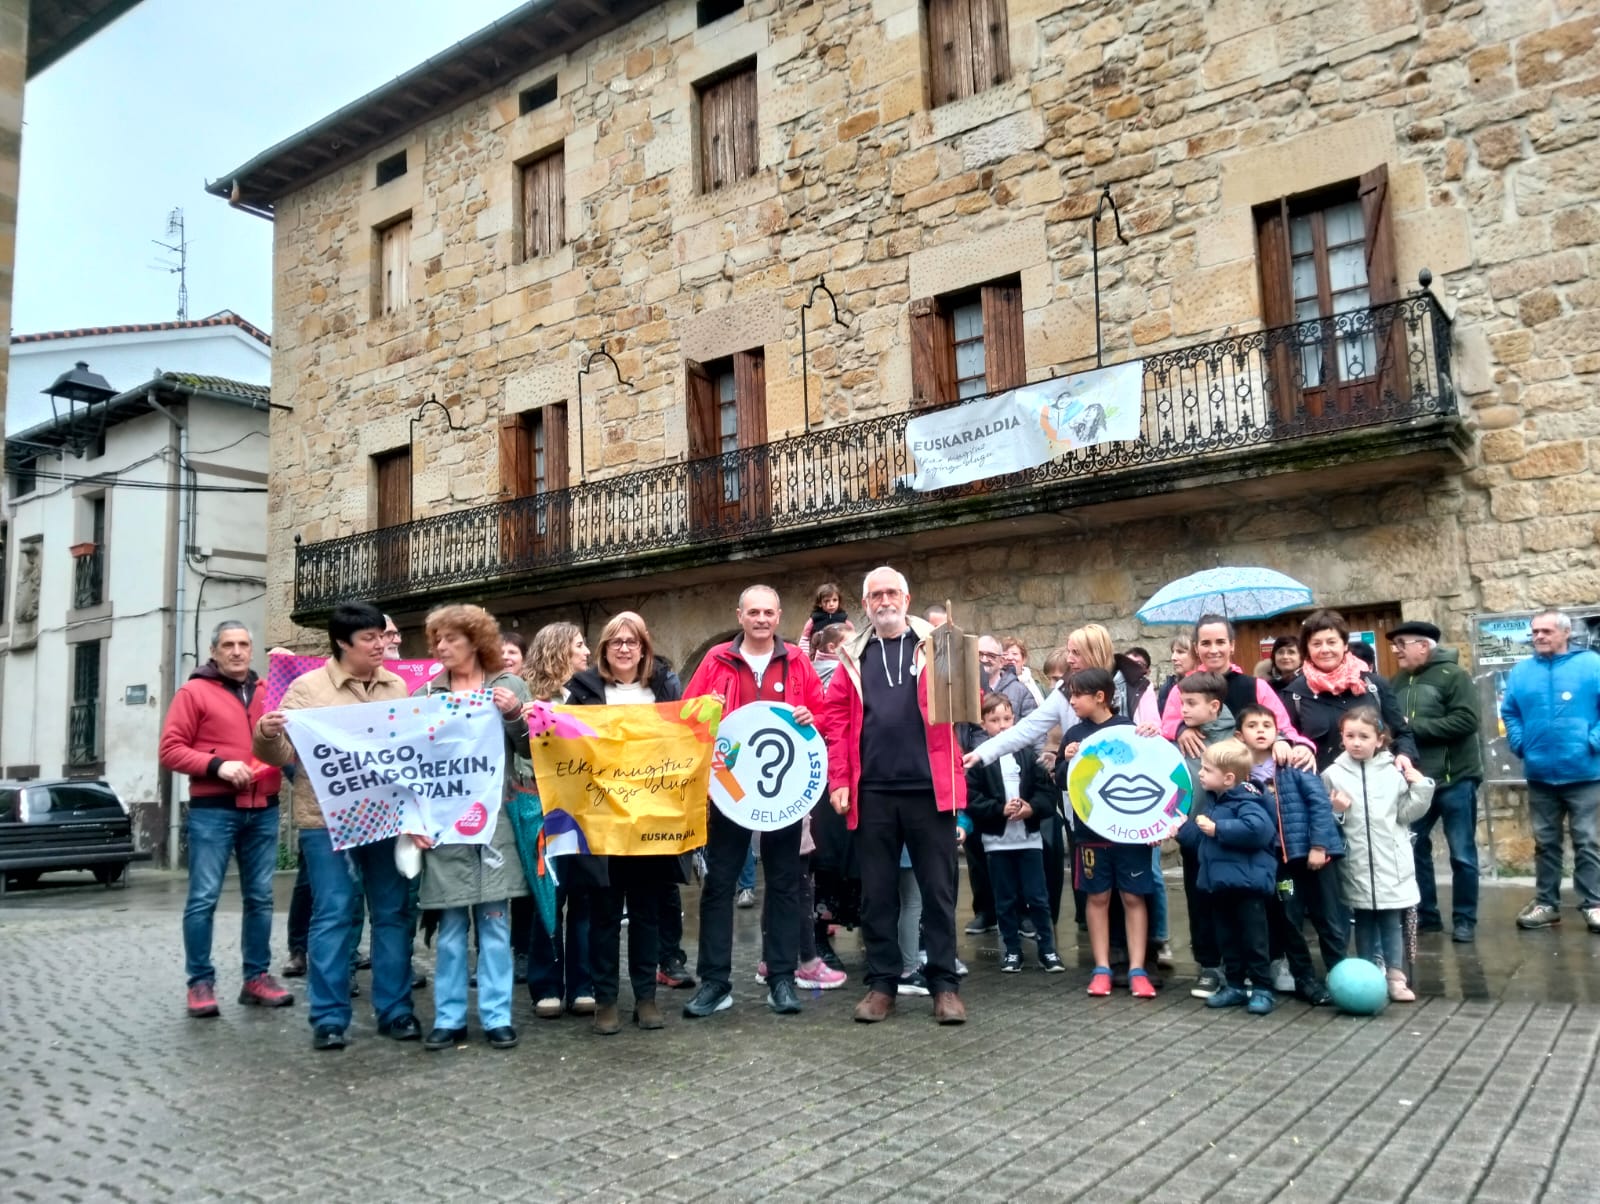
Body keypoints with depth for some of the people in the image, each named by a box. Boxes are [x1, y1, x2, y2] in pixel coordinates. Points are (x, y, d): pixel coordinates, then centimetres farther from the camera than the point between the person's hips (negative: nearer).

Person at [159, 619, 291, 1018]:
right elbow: (170, 750, -5)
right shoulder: (194, 691, 1)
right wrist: (217, 766, -17)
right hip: (213, 810, -4)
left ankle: (257, 977, 15)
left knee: (260, 897, 7)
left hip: (263, 809, 4)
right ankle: (201, 981, 8)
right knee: (204, 897, -2)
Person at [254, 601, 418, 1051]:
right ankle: (329, 1018, 10)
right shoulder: (307, 687, -1)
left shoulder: (398, 688, 10)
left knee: (392, 913, 8)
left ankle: (395, 1010, 18)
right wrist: (265, 735, -24)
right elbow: (282, 754, -3)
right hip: (327, 819, -3)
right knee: (331, 915, 0)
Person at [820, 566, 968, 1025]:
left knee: (938, 889, 5)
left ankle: (945, 983, 15)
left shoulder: (935, 645, 6)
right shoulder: (854, 656, 11)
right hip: (872, 792, 2)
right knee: (877, 892, 9)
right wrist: (838, 780, -3)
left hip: (929, 789, -2)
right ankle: (882, 982, 20)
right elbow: (834, 719, 6)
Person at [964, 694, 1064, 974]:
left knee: (1037, 897, 6)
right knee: (1005, 900, 9)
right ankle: (1012, 950, 20)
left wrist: (1032, 807, -16)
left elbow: (1048, 791, 0)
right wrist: (1000, 809, -17)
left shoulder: (1028, 755, 3)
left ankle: (1048, 949, 17)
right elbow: (970, 798, -10)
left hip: (1029, 838, 1)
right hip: (997, 840, -1)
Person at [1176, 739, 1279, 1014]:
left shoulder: (1245, 801, -14)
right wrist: (1184, 828, 10)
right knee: (1227, 940, 16)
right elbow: (1206, 841, 24)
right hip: (1221, 884, 9)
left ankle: (1262, 989, 13)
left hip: (1246, 884, -9)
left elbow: (1258, 828, -35)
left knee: (1253, 940, 2)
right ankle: (1235, 986, 26)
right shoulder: (1217, 802, 15)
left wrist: (1217, 829, -26)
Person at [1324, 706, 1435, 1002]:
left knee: (1392, 922, 8)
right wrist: (1335, 812, -17)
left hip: (1391, 862, 0)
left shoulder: (1394, 772, 0)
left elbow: (1406, 814, 5)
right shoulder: (1333, 774, -2)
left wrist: (1420, 788, -6)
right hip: (1356, 864, 0)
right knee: (1364, 922, 11)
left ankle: (1395, 977, 18)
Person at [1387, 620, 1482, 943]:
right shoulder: (1399, 682, 10)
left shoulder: (1453, 675, -8)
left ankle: (1464, 920, 17)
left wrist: (1414, 726, -20)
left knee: (1462, 855, 5)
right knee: (1413, 849, 10)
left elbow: (1467, 721, -20)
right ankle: (1426, 915, 23)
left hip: (1455, 780, -6)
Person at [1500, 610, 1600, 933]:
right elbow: (1509, 713, 14)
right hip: (1540, 774, 4)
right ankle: (1546, 902, 19)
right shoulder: (1521, 671, 9)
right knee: (1545, 842, 11)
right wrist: (1519, 744, 1)